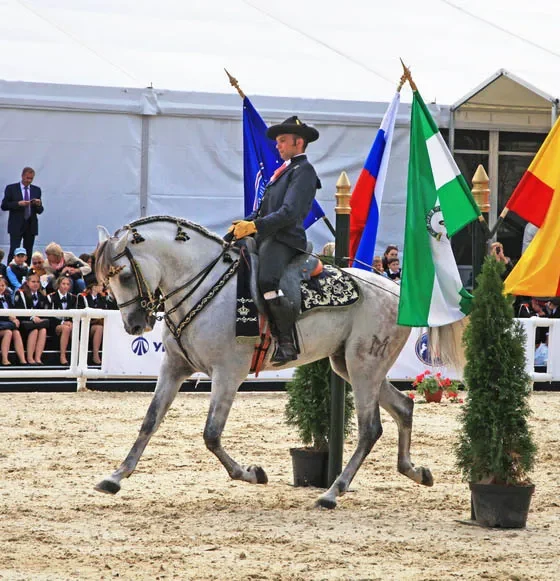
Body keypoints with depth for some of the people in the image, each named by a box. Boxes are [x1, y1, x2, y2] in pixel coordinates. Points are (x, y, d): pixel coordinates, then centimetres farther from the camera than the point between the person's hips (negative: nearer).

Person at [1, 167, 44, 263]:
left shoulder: (36, 190, 11)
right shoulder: (11, 188, 2)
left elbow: (40, 211, 12)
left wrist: (38, 205, -11)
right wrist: (18, 204, -16)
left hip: (31, 226, 3)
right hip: (16, 226, -3)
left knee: (28, 253, 2)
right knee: (14, 251, -11)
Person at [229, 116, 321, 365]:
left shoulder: (303, 171, -5)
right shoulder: (283, 170, 25)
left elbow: (289, 212, -17)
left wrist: (254, 226, -22)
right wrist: (243, 223, 6)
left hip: (284, 239, -11)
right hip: (265, 237, 11)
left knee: (268, 284, -31)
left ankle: (287, 343, -24)